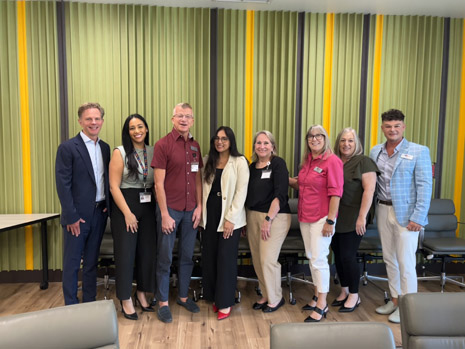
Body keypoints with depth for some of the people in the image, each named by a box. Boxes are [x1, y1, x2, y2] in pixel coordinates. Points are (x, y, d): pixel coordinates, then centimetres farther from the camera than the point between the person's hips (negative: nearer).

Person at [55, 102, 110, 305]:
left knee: (91, 262, 16)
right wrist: (72, 216, -14)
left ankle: (89, 304, 28)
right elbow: (63, 185, -12)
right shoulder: (67, 148, -9)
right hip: (77, 215, -5)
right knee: (72, 264, 7)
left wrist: (108, 205, 2)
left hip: (99, 213, 5)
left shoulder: (105, 148, 8)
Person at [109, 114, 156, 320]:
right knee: (125, 252, 3)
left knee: (147, 251, 9)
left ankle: (141, 293, 30)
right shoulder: (120, 152, -4)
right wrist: (127, 213, -13)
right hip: (125, 205, -3)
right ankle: (126, 300, 20)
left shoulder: (153, 152, 6)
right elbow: (114, 186, -8)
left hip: (148, 206, 4)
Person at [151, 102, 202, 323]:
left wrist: (199, 206, 4)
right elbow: (159, 183, -11)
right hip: (169, 209, -5)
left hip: (191, 210, 5)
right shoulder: (163, 145, -8)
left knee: (187, 256, 14)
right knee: (165, 257, 6)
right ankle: (163, 303, 21)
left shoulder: (195, 146, 9)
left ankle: (183, 296, 31)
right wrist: (165, 214, -13)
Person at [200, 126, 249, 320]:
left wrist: (231, 218, -14)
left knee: (226, 259, 0)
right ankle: (214, 297, 26)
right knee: (209, 258, 9)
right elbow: (203, 187, 10)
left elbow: (241, 192, -10)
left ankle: (225, 303, 14)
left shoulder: (240, 162, -4)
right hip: (210, 215, 5)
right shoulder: (208, 161, 11)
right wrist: (201, 213, 3)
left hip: (229, 217, -5)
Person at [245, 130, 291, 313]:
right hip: (253, 215, 6)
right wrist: (244, 220, 12)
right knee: (257, 259, 8)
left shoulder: (278, 164, -7)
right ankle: (266, 295, 27)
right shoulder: (252, 166, 12)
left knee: (268, 259, -5)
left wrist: (269, 219, -18)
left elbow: (280, 195, -14)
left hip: (275, 216, -6)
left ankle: (275, 298, 17)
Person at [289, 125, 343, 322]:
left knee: (319, 259, -3)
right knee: (311, 257, 15)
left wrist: (330, 220, -19)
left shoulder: (332, 161, -11)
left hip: (321, 217, -7)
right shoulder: (307, 160, 11)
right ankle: (317, 295, 31)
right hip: (305, 216, 7)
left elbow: (335, 192, -16)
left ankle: (321, 305, 11)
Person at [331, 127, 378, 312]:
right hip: (334, 217, 6)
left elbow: (369, 189, -12)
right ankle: (344, 291, 30)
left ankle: (354, 296, 18)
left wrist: (362, 217, -17)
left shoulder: (363, 162, -5)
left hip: (352, 219, -6)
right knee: (338, 254, 12)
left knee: (348, 255, -2)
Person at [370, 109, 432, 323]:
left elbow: (425, 186, -10)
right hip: (383, 211, 5)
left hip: (405, 213, -5)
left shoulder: (419, 151, -7)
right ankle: (395, 300, 30)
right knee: (389, 259, 14)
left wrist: (418, 218, -15)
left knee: (405, 262, 1)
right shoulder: (375, 152, 7)